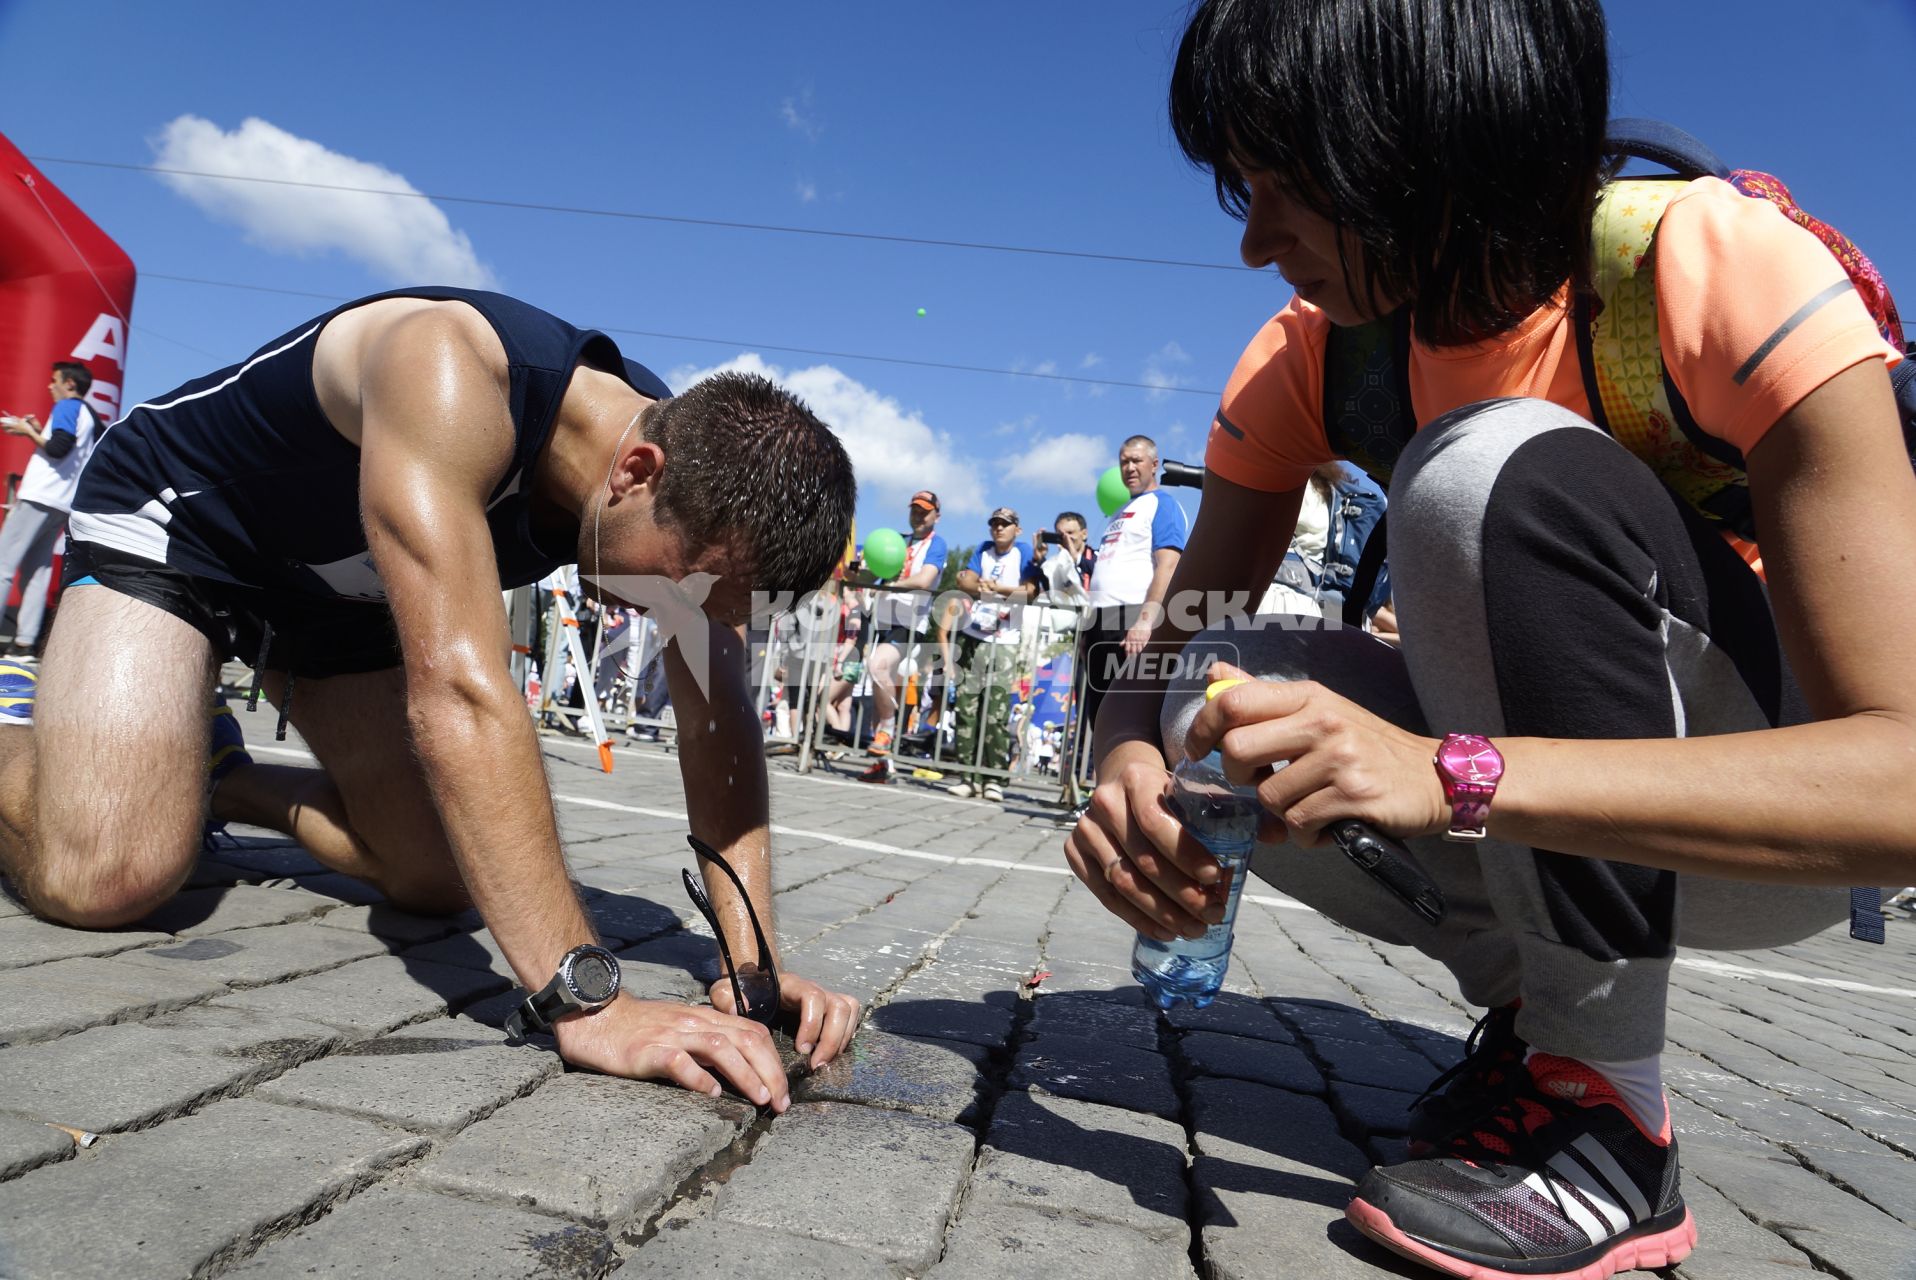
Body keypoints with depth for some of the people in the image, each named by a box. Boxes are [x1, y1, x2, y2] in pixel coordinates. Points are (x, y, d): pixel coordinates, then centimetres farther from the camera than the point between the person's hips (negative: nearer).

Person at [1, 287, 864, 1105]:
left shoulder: (697, 472, -20)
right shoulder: (450, 377, -40)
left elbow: (716, 726, -18)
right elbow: (457, 689, -49)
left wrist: (751, 966, -27)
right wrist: (584, 1003, -51)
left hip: (346, 590, 6)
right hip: (171, 517, -5)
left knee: (445, 880, 2)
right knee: (103, 876, -24)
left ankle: (225, 783, 25)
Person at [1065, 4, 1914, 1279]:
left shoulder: (1726, 271, -23)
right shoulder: (1311, 350, -9)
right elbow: (1173, 651, -8)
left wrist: (1451, 774, -42)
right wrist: (1132, 769, -31)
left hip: (1791, 823, -4)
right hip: (1553, 823, 4)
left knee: (1494, 468, -30)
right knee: (1217, 715, -21)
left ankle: (1610, 1114, -18)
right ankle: (1538, 1005, 1)